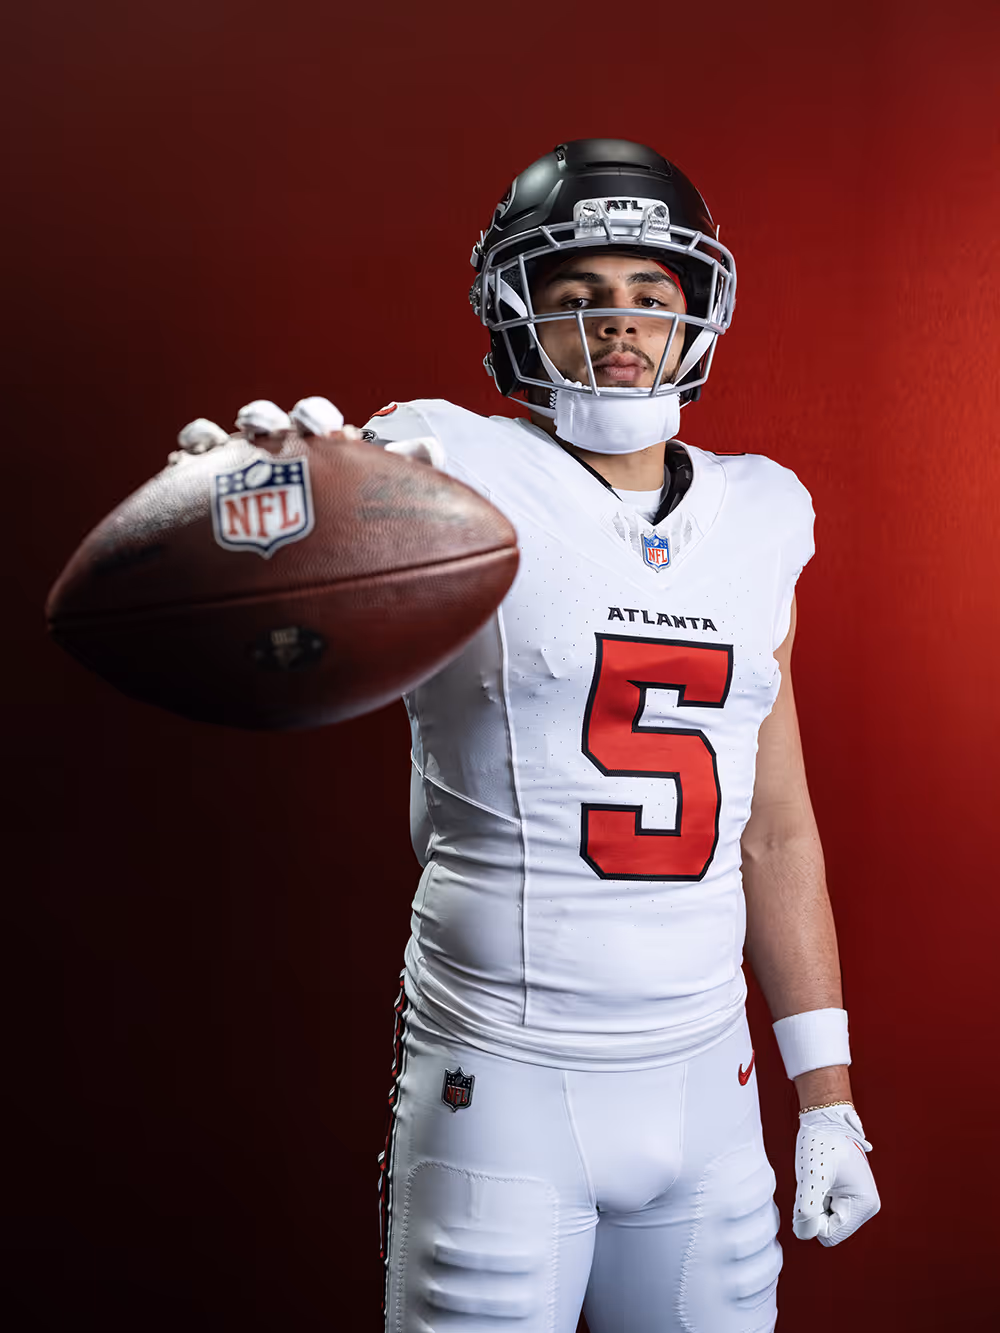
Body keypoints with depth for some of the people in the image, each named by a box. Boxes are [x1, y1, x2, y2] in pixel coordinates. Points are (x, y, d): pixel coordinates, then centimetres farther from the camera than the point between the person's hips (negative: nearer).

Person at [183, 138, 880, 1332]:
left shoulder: (756, 525, 6)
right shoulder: (468, 483, -8)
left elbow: (776, 833, 11)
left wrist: (825, 1092, 12)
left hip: (704, 1080, 5)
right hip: (502, 1080, -4)